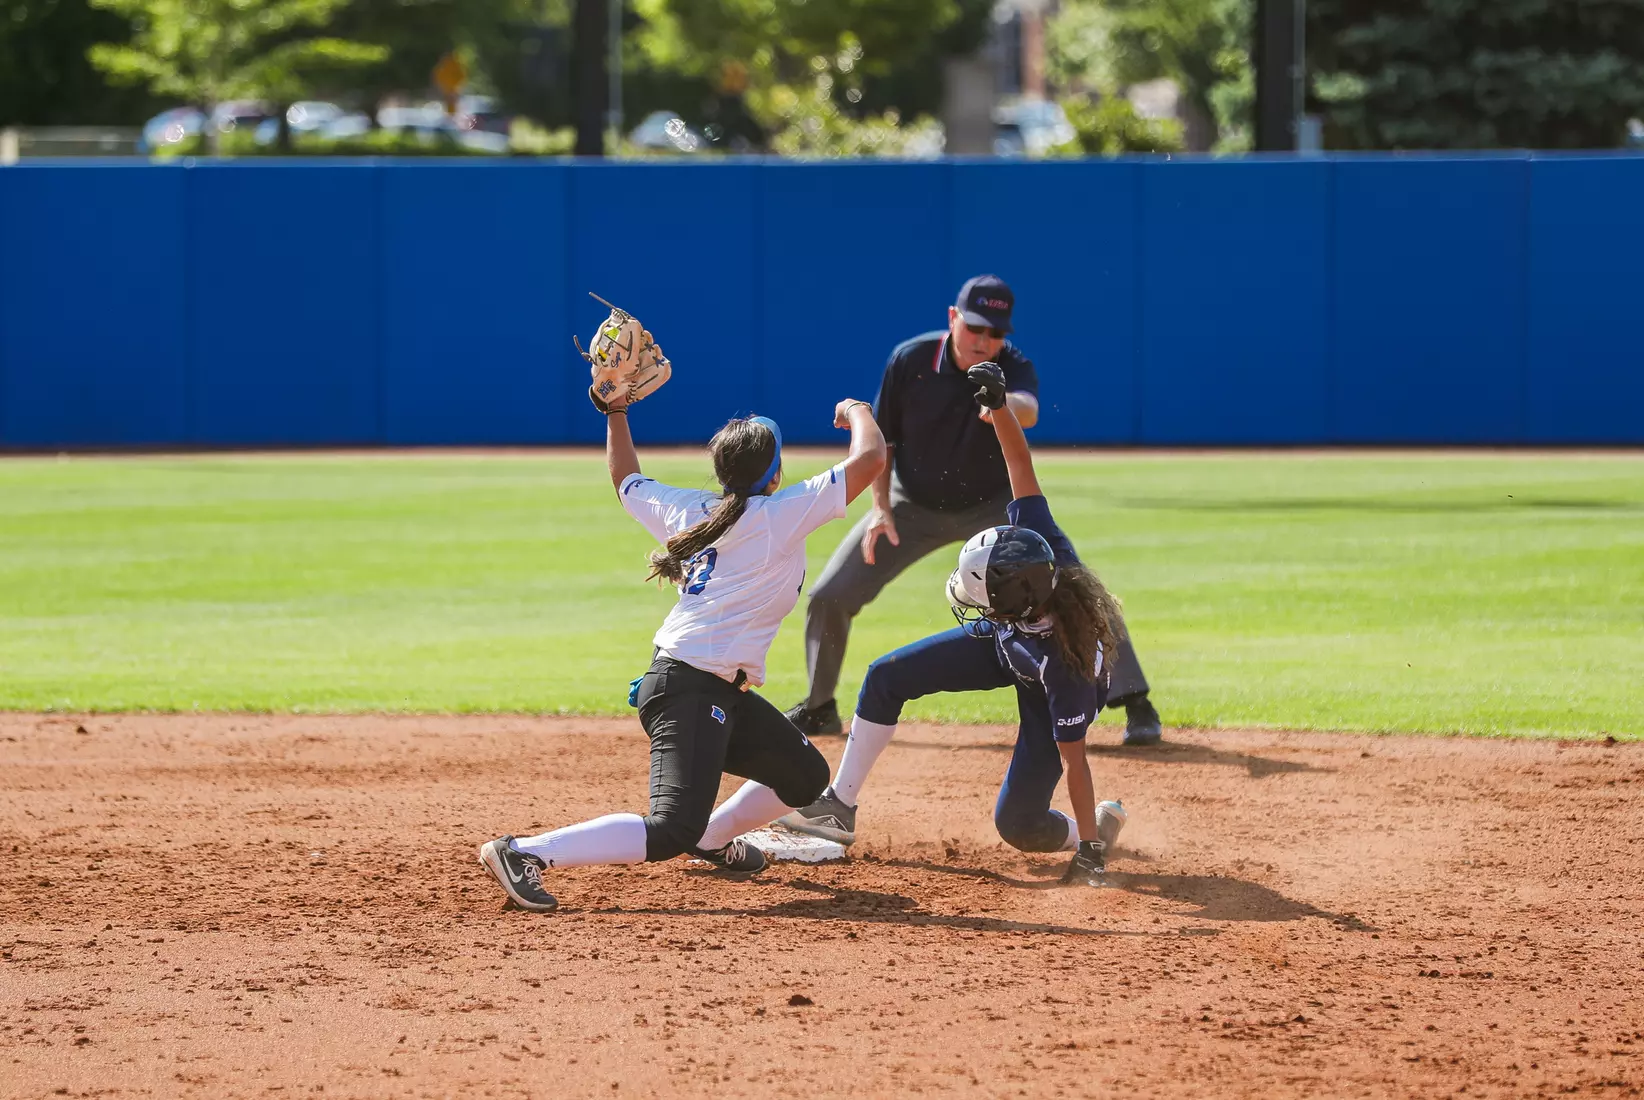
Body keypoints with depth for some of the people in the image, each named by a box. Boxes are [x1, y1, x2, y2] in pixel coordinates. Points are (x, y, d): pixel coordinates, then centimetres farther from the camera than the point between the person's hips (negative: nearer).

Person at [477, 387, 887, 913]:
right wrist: (858, 413, 10)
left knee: (805, 777, 23)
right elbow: (869, 458, -9)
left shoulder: (689, 510, 10)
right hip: (690, 691, -10)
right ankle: (525, 853, -23)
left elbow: (626, 482, 29)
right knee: (672, 830, -19)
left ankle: (712, 839, 40)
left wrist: (616, 413, 36)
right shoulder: (780, 515, -10)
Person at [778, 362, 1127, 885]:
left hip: (1045, 690, -6)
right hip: (1002, 644, 6)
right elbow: (1021, 463, -34)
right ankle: (840, 807, 15)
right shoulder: (1043, 547, -38)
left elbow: (1073, 757, -37)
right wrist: (998, 405, -47)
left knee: (1017, 824, -9)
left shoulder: (1065, 662, -46)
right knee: (886, 677, 0)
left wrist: (1090, 847, -31)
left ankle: (1098, 827, 24)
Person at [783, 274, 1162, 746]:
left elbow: (1028, 412, -48)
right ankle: (819, 708, 18)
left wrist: (1005, 404, -70)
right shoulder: (910, 361, -18)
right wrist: (881, 508, -14)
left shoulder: (1013, 368, -23)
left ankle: (1135, 703, -8)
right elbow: (881, 440, -4)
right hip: (915, 506, 2)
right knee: (829, 595, -5)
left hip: (996, 505, -2)